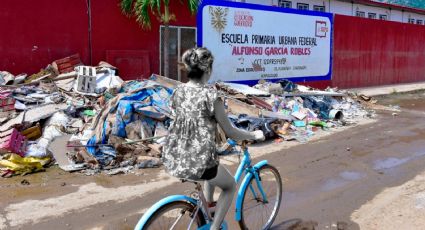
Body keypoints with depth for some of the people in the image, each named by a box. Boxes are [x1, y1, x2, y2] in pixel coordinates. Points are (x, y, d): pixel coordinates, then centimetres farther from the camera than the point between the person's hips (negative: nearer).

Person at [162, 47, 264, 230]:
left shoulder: (178, 91, 2)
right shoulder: (211, 96, -17)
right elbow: (231, 133, -10)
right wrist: (255, 135, 8)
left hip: (172, 161, 7)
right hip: (198, 164, -6)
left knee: (213, 168, 36)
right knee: (230, 186, 24)